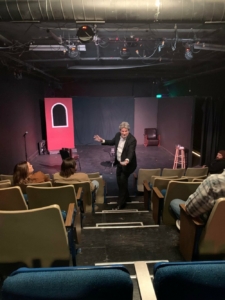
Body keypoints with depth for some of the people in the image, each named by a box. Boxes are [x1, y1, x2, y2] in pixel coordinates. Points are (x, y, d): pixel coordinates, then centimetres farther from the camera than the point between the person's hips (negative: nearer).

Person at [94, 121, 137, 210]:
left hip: (127, 164, -8)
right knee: (119, 181, 19)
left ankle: (121, 203, 12)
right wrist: (102, 140, 4)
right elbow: (112, 142, 15)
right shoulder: (118, 135, -4)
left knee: (122, 182, -2)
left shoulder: (132, 140, -25)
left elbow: (131, 152, -34)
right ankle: (125, 197, 42)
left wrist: (127, 161, -54)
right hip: (119, 163, 8)